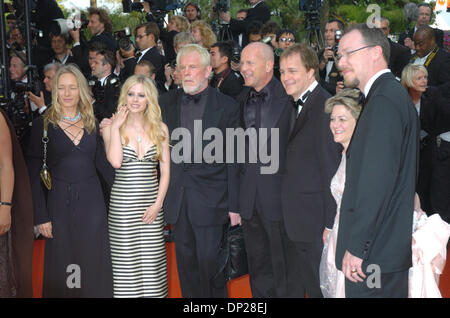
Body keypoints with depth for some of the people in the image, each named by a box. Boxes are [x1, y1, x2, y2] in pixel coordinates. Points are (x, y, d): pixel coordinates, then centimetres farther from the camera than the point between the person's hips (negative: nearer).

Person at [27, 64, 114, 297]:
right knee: (62, 266, 5)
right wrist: (41, 216, -10)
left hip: (92, 201, 3)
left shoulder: (91, 123, 6)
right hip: (60, 202, -3)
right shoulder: (43, 124, -4)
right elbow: (34, 173, -5)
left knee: (93, 264, 8)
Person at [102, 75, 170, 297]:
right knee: (125, 260, 0)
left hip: (152, 202, 2)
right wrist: (115, 128, -10)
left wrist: (158, 204, -4)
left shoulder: (160, 128, 7)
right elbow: (115, 161, -15)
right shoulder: (112, 128, 2)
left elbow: (165, 170, 5)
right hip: (122, 204, -1)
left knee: (152, 260, 3)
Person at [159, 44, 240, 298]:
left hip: (210, 198, -4)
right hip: (178, 198, 4)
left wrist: (234, 205, -7)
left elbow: (234, 160, -5)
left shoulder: (227, 106, -4)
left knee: (209, 259, -1)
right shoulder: (167, 102, 8)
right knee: (186, 260, 12)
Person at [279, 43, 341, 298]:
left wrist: (331, 225, -19)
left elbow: (331, 169, -20)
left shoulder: (325, 107, -17)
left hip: (314, 221, -9)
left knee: (318, 288, 5)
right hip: (292, 220, 9)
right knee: (294, 286, 19)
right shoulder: (297, 105, 12)